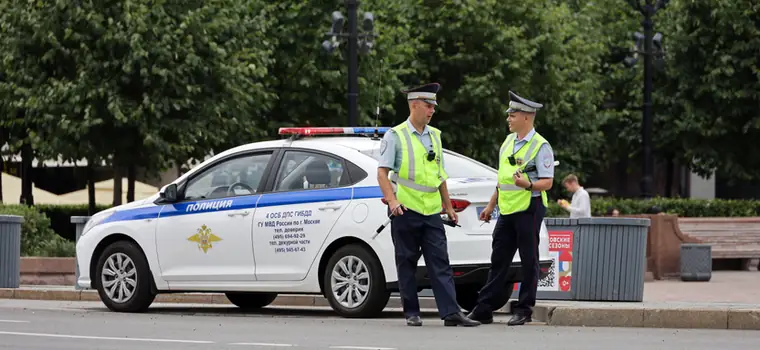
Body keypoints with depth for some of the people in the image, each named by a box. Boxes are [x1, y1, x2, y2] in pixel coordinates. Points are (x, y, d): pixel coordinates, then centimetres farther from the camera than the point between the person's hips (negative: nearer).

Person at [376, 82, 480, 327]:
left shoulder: (434, 136, 15)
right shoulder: (395, 136, -3)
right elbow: (382, 172, -7)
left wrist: (448, 206, 22)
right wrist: (392, 200, -20)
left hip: (431, 212, 4)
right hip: (406, 211, -4)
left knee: (440, 262, -3)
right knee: (407, 263, 2)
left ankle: (450, 312, -9)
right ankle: (411, 313, 9)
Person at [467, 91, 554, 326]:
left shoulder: (540, 146, -9)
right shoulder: (508, 141, 14)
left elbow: (547, 182, -13)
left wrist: (527, 184, -31)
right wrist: (491, 205, 23)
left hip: (528, 209, -7)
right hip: (507, 210, 7)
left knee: (529, 261, 0)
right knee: (499, 260, 7)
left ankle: (524, 310, 5)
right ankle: (484, 309, 8)